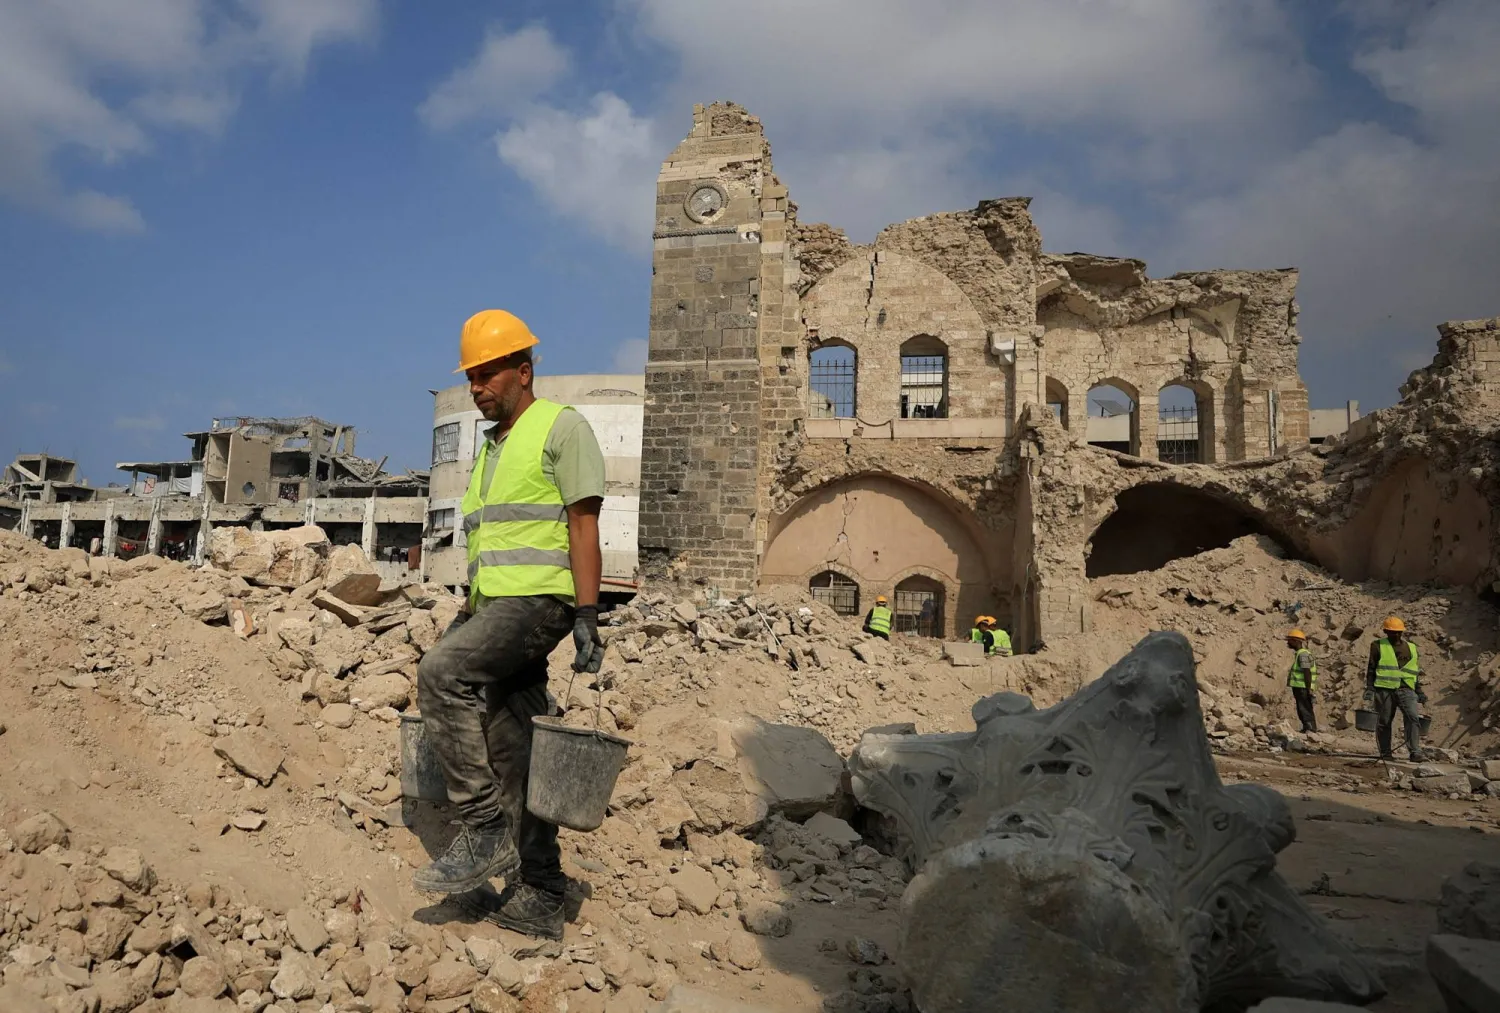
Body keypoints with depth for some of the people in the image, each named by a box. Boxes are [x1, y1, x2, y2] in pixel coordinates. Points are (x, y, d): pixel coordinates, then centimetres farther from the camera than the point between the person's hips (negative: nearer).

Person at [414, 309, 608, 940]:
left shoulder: (561, 427, -2)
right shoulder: (493, 447, 23)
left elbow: (584, 526, -11)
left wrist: (586, 616, -18)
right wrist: (465, 618, 21)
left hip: (538, 599, -9)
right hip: (498, 606, 9)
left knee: (441, 673, -26)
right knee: (513, 756, 6)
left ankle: (484, 829, -18)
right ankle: (538, 899, 12)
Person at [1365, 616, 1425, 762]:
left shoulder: (1411, 648, 17)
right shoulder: (1378, 646, 6)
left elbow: (1415, 672, 23)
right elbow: (1370, 669, 5)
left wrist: (1419, 691, 18)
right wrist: (1369, 689, -3)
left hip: (1406, 689, 2)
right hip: (1384, 689, -2)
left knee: (1413, 718, -15)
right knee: (1384, 722, 3)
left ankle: (1415, 752, -15)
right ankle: (1385, 753, 13)